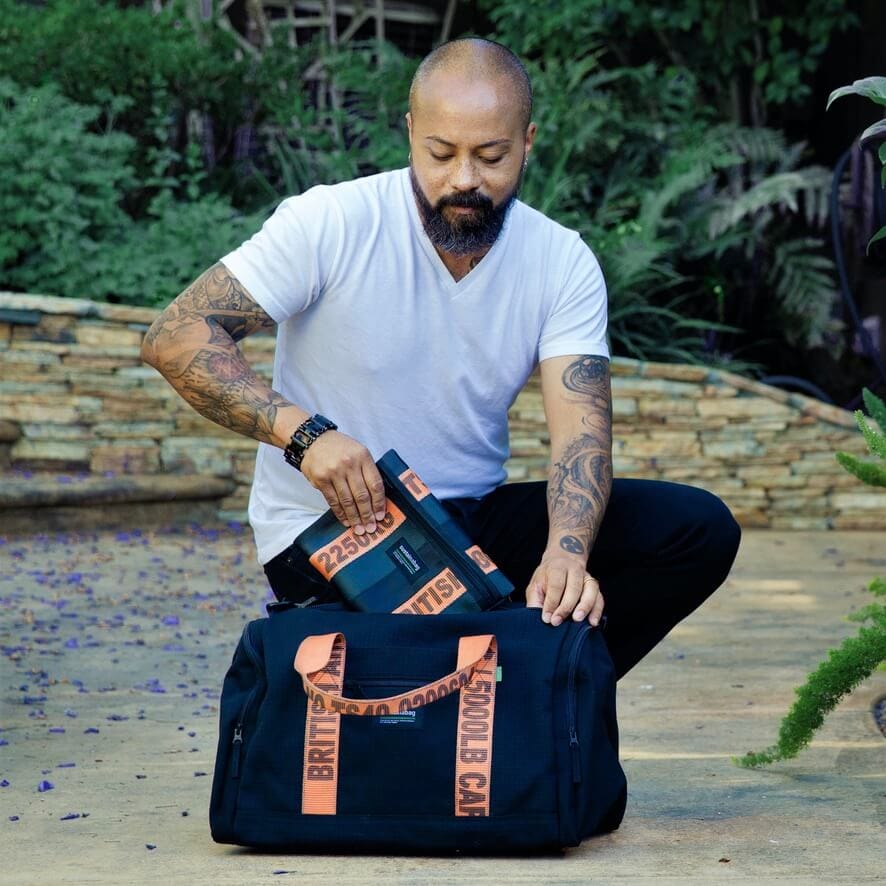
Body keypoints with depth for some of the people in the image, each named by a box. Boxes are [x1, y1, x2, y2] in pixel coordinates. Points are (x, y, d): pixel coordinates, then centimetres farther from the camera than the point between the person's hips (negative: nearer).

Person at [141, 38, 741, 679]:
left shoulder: (564, 265, -4)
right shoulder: (331, 224, -15)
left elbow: (581, 428, -15)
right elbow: (174, 338, -18)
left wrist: (566, 552, -36)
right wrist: (303, 431, -32)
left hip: (476, 514, 5)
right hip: (330, 526, -5)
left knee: (700, 529, -12)